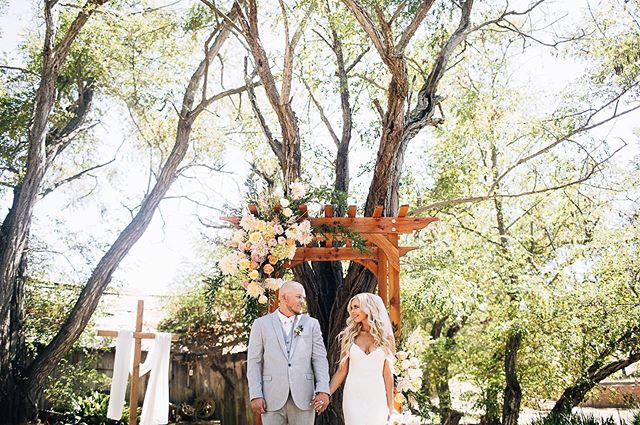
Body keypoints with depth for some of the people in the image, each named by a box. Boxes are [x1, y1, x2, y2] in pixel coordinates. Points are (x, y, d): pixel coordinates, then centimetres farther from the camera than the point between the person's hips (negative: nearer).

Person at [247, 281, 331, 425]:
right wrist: (255, 395, -6)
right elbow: (254, 361, 3)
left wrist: (323, 390, -9)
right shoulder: (261, 324, 4)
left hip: (303, 398, 1)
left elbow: (320, 358, 3)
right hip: (272, 398, -1)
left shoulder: (312, 324, 8)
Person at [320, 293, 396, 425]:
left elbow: (387, 373, 5)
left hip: (377, 397, 0)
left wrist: (390, 404, 6)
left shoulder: (385, 337, 2)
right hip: (353, 395, 0)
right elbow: (342, 370, 5)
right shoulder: (349, 336, 3)